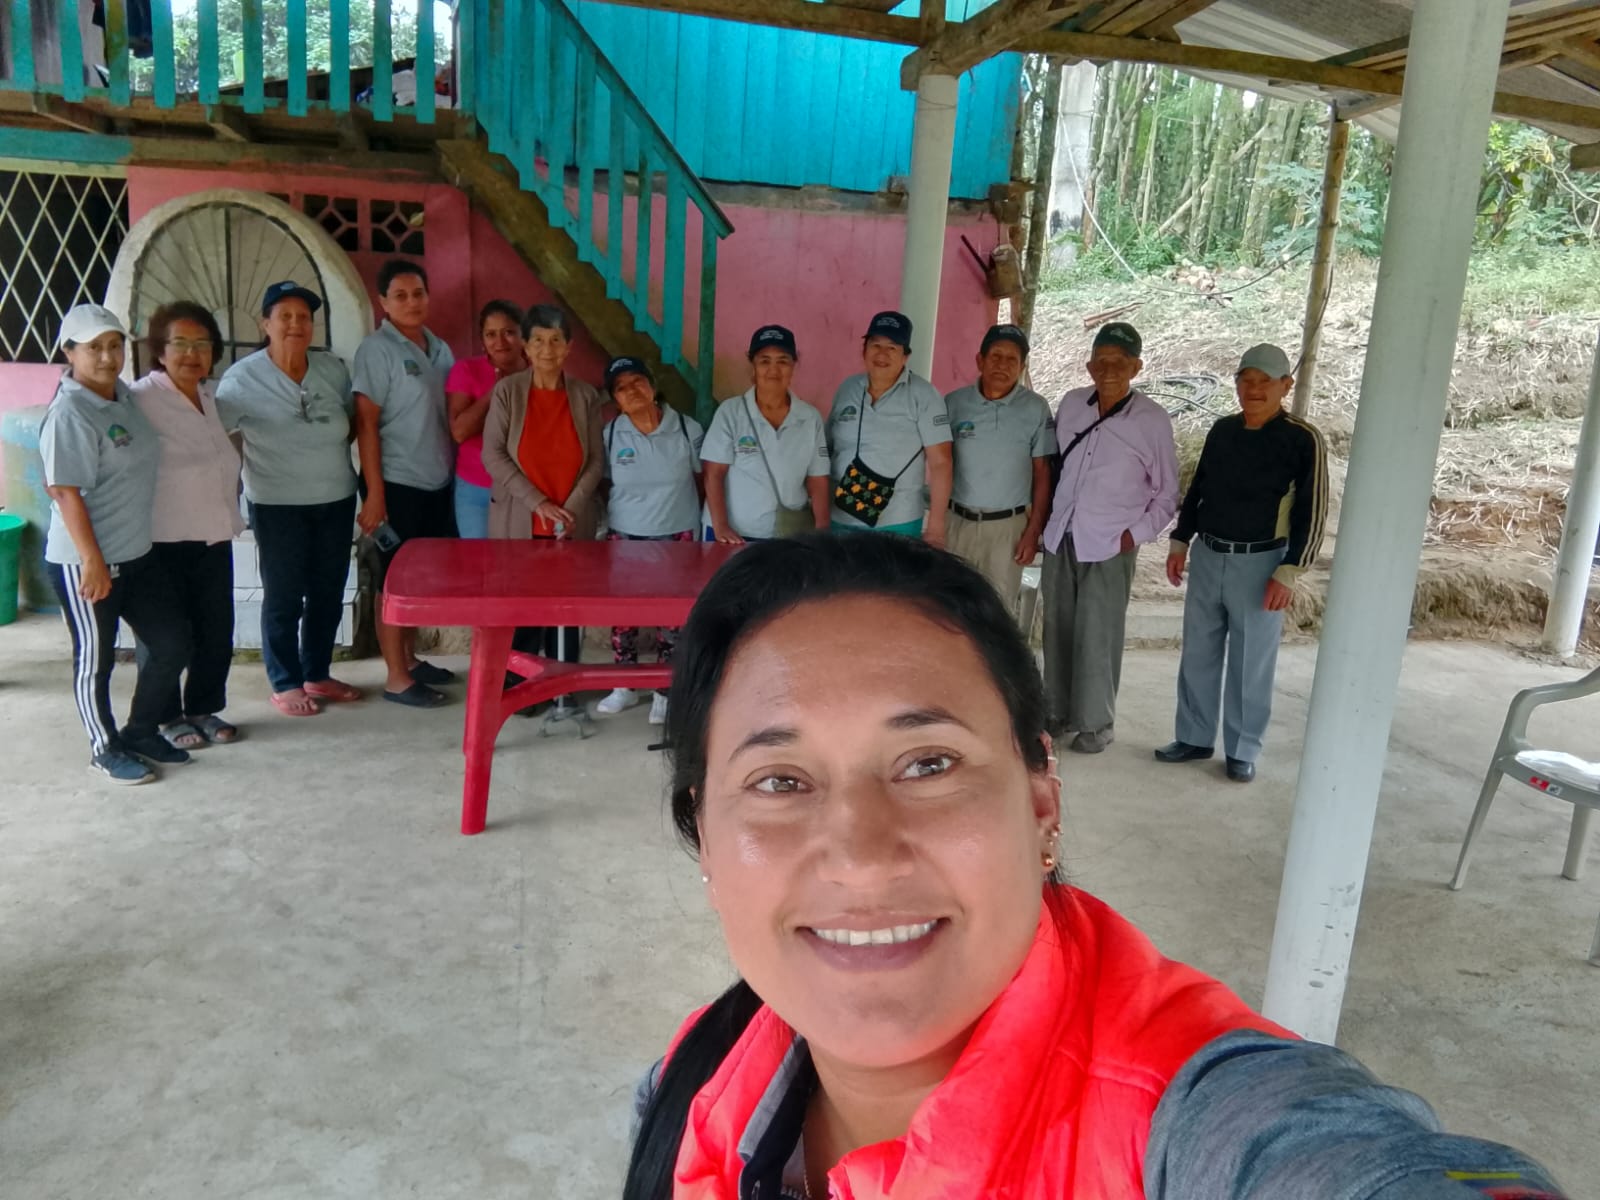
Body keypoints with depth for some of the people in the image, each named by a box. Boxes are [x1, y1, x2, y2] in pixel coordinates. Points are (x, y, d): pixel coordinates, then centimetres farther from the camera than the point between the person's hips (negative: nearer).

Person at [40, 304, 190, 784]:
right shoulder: (68, 414, -17)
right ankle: (106, 750, 23)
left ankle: (141, 733, 28)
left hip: (137, 553, 8)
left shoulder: (123, 396, 8)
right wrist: (92, 561, -21)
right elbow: (66, 493, -20)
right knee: (96, 658, 7)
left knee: (172, 642, 11)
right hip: (84, 563, -8)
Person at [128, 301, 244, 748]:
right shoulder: (141, 399, -14)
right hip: (163, 539, -6)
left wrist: (230, 512, 18)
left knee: (217, 628, 12)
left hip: (214, 536, 7)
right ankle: (167, 717, 21)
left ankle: (204, 708, 28)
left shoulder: (214, 395, 9)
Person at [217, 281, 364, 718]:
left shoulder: (333, 368, 3)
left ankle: (317, 674, 29)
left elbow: (353, 418, 16)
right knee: (284, 597, 4)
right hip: (278, 505, -4)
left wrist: (328, 448, 4)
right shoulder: (243, 378, -9)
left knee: (328, 592, 13)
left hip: (336, 499, 5)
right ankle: (285, 685, 18)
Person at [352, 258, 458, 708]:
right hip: (398, 483, -6)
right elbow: (366, 424, -13)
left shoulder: (439, 348, 10)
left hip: (437, 483, 7)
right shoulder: (376, 349, -9)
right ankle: (396, 678, 8)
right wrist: (374, 493, -17)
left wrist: (454, 470, 9)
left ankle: (410, 659, 27)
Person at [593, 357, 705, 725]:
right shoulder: (611, 435, -4)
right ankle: (624, 687, 23)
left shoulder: (688, 429, -7)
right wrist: (617, 516, 5)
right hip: (623, 538, 2)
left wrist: (704, 520, 6)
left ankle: (664, 691, 16)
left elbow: (703, 478, 4)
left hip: (676, 537, -1)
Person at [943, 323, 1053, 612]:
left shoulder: (1036, 408, -4)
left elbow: (1042, 473, 0)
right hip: (958, 520, 1)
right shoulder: (954, 403, -1)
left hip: (1008, 524, -1)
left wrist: (1034, 530, -4)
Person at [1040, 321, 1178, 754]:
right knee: (1057, 629, 12)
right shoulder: (1071, 403, 4)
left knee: (1097, 637, 1)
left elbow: (1167, 495, 0)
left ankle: (1097, 722, 17)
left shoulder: (1152, 420, -7)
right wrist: (1041, 520, 9)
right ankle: (1058, 711, 27)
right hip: (1060, 538, 4)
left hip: (1109, 546, -4)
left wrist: (1137, 534, -9)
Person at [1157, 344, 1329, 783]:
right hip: (1206, 556, 5)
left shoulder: (1303, 439, -9)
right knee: (1198, 655, 11)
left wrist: (1289, 572, -14)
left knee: (1250, 663, 5)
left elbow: (1312, 512, -9)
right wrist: (1180, 541, 13)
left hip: (1259, 563, -5)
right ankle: (1194, 737, 25)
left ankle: (1243, 750, 18)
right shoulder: (1221, 430, 7)